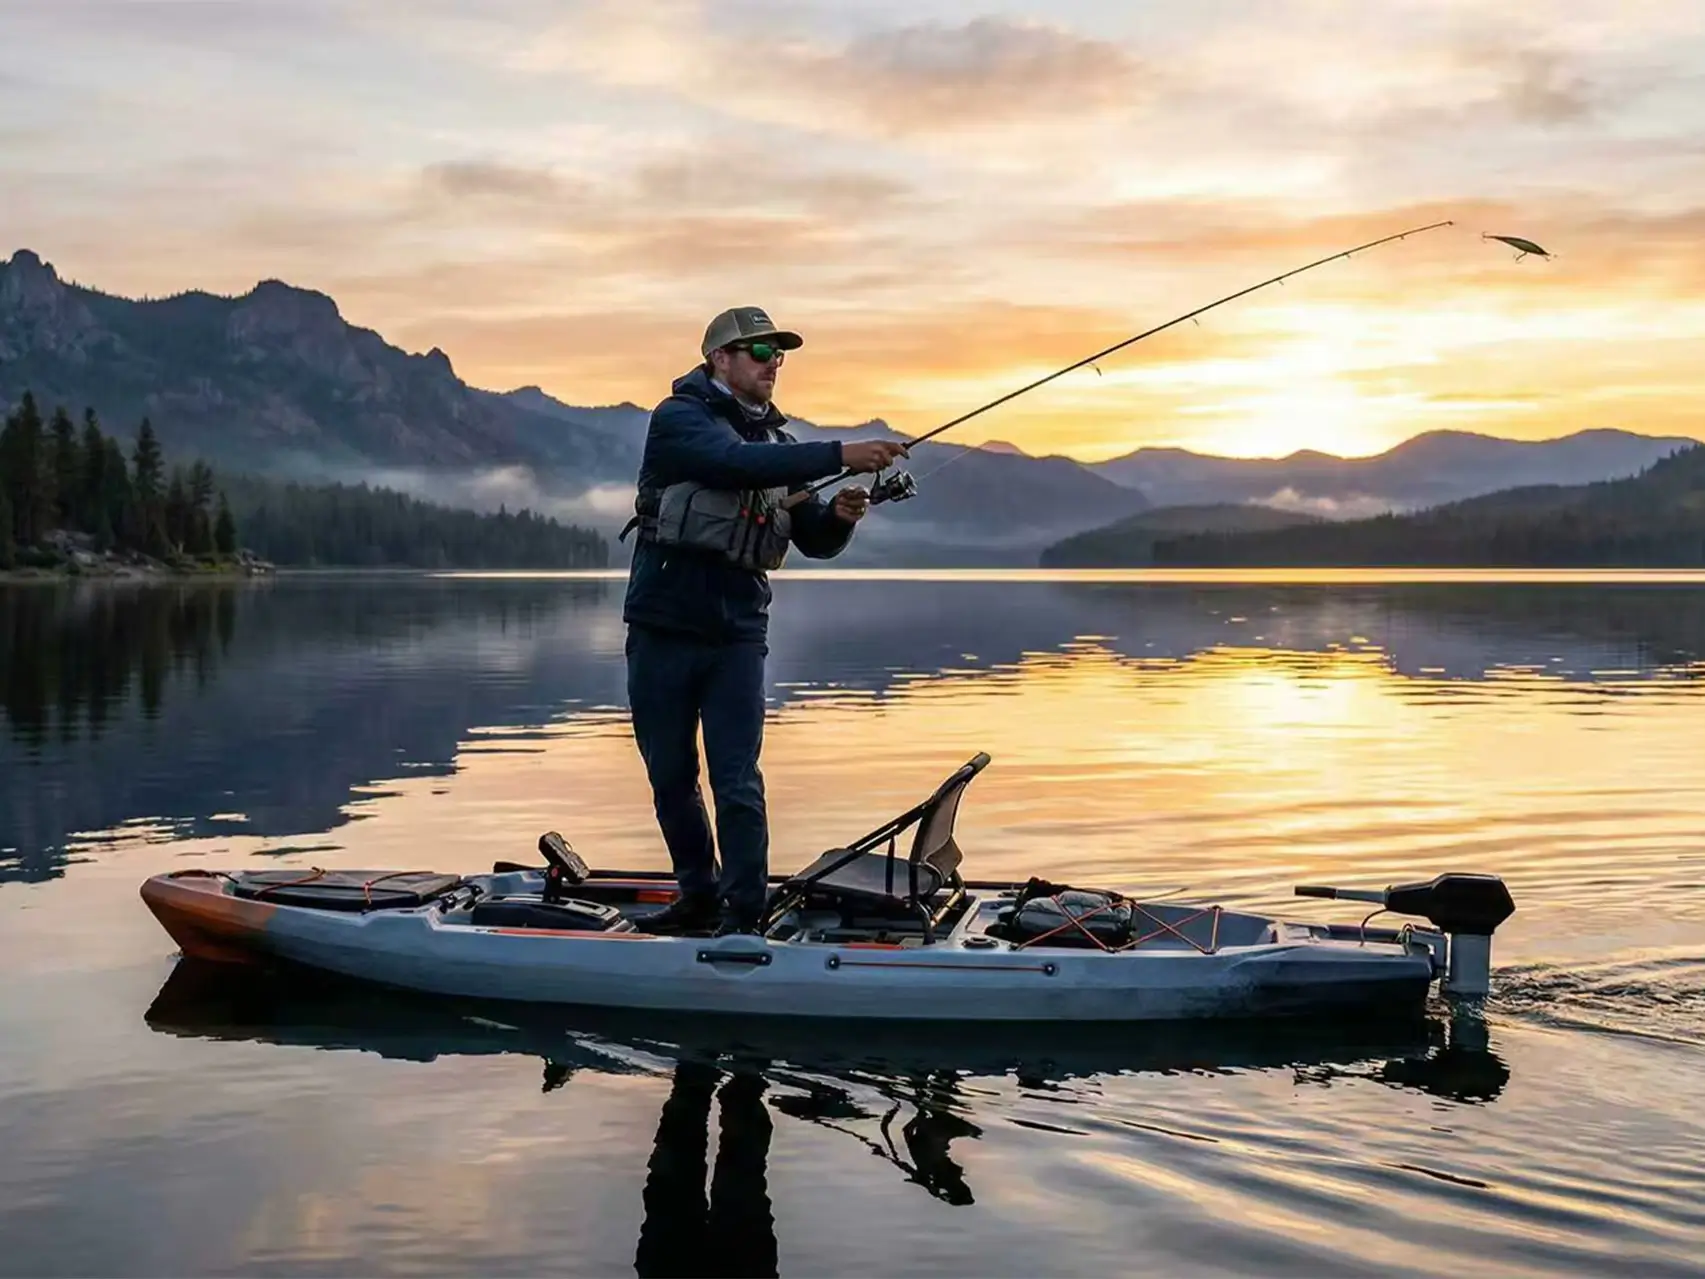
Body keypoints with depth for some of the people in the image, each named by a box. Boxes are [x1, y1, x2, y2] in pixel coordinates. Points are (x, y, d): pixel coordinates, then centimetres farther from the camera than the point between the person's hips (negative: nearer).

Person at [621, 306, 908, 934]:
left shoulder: (780, 445, 12)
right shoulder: (678, 419, -6)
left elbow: (814, 542, 13)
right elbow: (736, 462, -26)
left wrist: (839, 516, -10)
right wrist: (839, 455, -31)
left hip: (737, 635, 2)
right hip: (662, 628, -2)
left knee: (738, 785, -6)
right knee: (671, 778, 9)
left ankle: (744, 915, 0)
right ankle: (699, 899, 25)